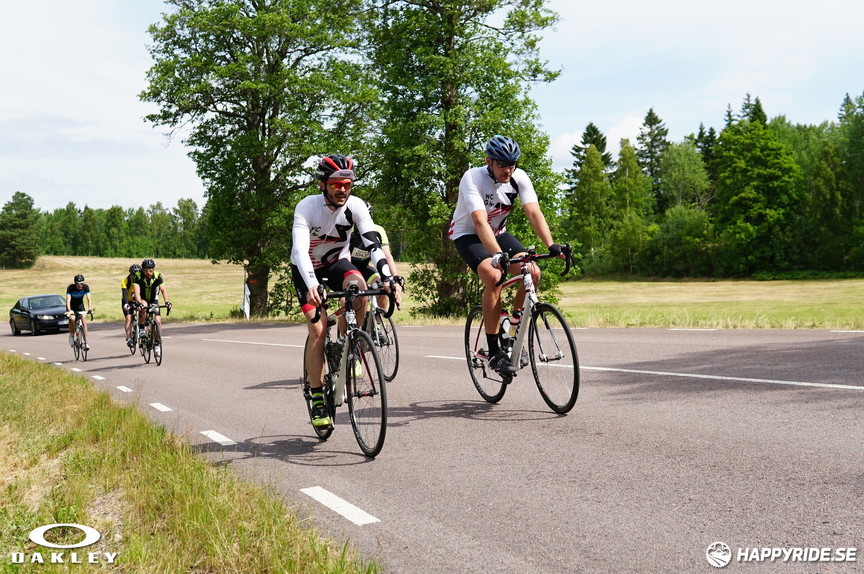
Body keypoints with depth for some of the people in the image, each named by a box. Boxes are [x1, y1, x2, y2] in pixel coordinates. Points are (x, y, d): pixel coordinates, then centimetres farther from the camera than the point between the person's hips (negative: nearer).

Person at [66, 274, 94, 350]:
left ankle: (86, 342, -9)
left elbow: (89, 298, -27)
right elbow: (68, 299, -35)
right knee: (72, 319, -29)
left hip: (80, 305, 2)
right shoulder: (70, 288, -26)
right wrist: (69, 310, -50)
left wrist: (90, 308, -44)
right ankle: (71, 335, -6)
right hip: (71, 306, -2)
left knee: (84, 322, -13)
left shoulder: (86, 287, -20)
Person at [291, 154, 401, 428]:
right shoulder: (307, 207, -27)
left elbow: (373, 243, -29)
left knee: (358, 286, -33)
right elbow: (300, 249, -38)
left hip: (337, 263, 2)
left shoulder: (355, 206, -20)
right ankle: (317, 401, -5)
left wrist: (388, 279, -44)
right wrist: (312, 287, -54)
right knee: (318, 330, -16)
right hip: (307, 269, -2)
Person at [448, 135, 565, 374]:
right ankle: (494, 352, -23)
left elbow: (534, 213, -24)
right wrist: (497, 254, -53)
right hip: (467, 235, -5)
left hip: (498, 233, 5)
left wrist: (551, 245, -40)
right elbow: (480, 222, -39)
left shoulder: (519, 178, -14)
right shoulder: (473, 178, -27)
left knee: (533, 273, -19)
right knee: (494, 277, -32)